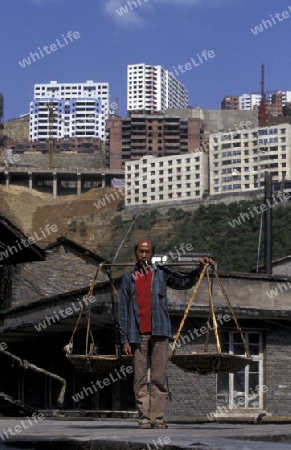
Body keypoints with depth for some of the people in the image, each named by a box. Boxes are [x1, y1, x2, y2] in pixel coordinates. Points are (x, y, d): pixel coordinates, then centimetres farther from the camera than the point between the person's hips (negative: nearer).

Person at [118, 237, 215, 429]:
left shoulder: (161, 273, 11)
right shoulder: (128, 279, 11)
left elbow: (185, 282, 17)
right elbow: (123, 311, 8)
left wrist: (200, 269, 0)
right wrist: (124, 339, 2)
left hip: (159, 333, 0)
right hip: (138, 335, 0)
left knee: (159, 377, -3)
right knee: (140, 378, 0)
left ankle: (158, 417, -2)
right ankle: (144, 417, 4)